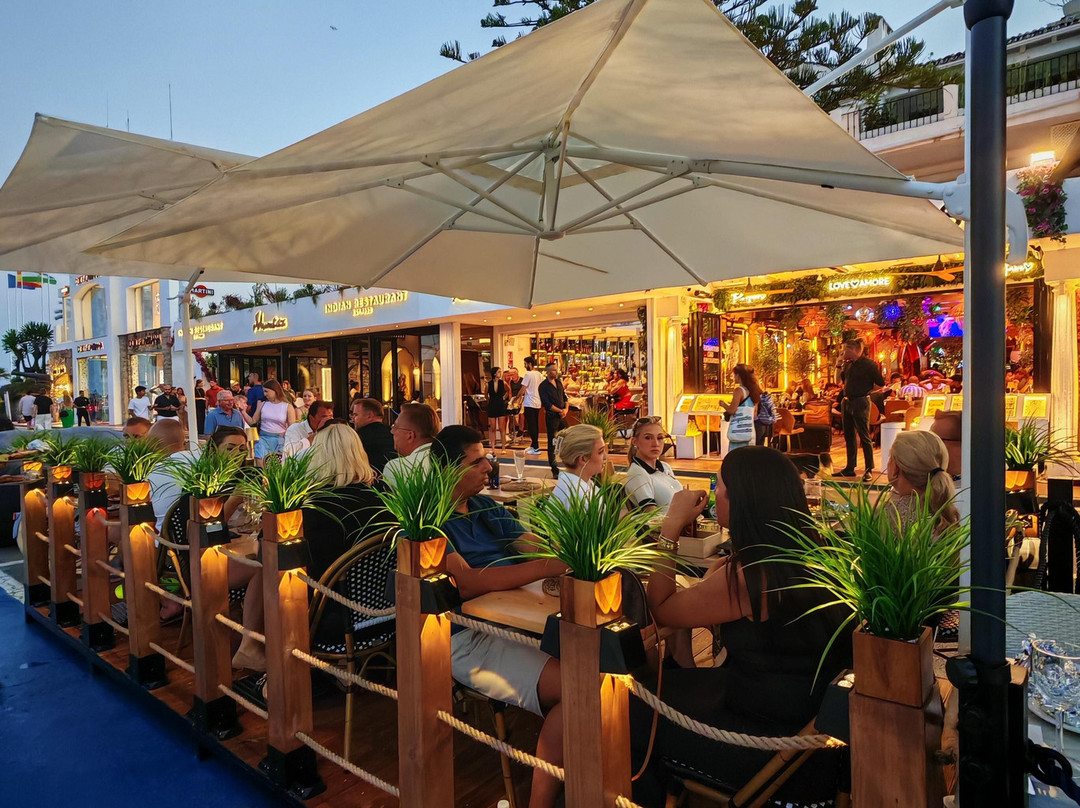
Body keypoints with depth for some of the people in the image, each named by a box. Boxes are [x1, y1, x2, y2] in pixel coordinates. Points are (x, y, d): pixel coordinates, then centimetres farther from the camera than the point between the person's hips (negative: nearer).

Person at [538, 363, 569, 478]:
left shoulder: (559, 382, 11)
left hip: (562, 416, 7)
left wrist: (566, 409, -3)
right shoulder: (543, 386, -10)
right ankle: (554, 471, 5)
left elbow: (564, 397, 14)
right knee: (552, 444, -1)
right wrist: (560, 410, -14)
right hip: (551, 416, -7)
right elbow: (547, 404, -17)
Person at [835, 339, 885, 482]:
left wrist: (866, 390, -2)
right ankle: (850, 468, 22)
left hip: (861, 402, -8)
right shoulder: (849, 364, 12)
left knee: (864, 437, -5)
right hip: (848, 402, 8)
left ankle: (869, 470, 1)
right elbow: (842, 378, 27)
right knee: (849, 436, 13)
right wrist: (841, 365, 13)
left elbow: (881, 383, -10)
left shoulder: (868, 364, -10)